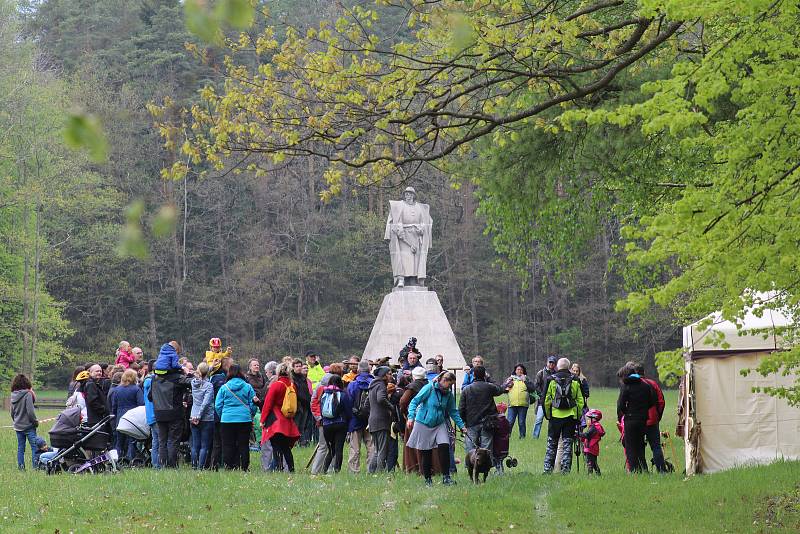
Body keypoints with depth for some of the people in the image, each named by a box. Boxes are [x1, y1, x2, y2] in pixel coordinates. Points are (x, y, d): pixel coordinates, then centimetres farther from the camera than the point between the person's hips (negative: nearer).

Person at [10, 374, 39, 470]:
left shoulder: (13, 396, 4)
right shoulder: (27, 394, -16)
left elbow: (12, 412, 11)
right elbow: (30, 411, -18)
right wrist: (35, 422, -5)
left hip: (18, 426, 6)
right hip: (28, 426, -6)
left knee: (20, 448, 11)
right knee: (34, 447, -1)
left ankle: (21, 467, 11)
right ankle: (35, 466, -6)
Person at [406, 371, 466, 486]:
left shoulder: (449, 394, 3)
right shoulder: (429, 388, -12)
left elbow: (453, 412, 14)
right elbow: (414, 402, -13)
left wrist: (461, 426, 9)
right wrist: (411, 417, -24)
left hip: (439, 425, 3)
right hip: (423, 424, -3)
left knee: (444, 447, -17)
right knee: (426, 454, 2)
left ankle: (446, 477, -13)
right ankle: (428, 479, 16)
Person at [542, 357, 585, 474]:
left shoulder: (551, 380, -2)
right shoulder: (575, 381, -1)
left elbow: (546, 401, 0)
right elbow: (580, 401, 1)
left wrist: (547, 415, 11)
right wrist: (578, 416, 9)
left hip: (555, 416, 0)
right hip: (570, 416, 0)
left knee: (552, 444, 9)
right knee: (567, 444, 5)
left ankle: (547, 468, 8)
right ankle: (566, 469, 2)